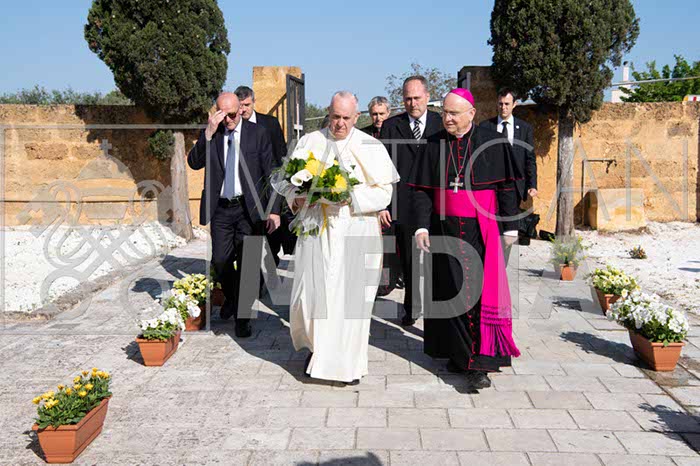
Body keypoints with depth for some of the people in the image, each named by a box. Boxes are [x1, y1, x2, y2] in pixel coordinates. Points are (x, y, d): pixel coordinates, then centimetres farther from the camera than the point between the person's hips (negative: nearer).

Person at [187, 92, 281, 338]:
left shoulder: (258, 133, -1)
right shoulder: (209, 134, 4)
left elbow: (270, 173, -1)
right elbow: (194, 163, -8)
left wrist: (274, 209, -7)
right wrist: (209, 132, -18)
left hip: (249, 208, -2)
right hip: (220, 209, 2)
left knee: (247, 263, 2)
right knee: (220, 260, 3)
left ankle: (242, 317, 17)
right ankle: (231, 297, 34)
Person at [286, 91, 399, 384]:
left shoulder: (370, 148, 2)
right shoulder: (309, 142, 10)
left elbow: (383, 192, -3)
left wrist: (350, 196, -16)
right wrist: (297, 198, -7)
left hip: (353, 232, -2)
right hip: (315, 230, 2)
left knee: (350, 295, 1)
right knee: (310, 293, 0)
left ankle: (349, 362, 16)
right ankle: (317, 347, 27)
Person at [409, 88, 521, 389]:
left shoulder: (492, 143, -2)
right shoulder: (435, 145, 5)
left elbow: (505, 188, -1)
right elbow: (422, 190, 4)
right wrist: (422, 226, -5)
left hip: (481, 231, -2)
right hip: (445, 231, 3)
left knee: (479, 291, -5)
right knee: (450, 291, 6)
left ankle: (478, 362, -2)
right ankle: (458, 353, 19)